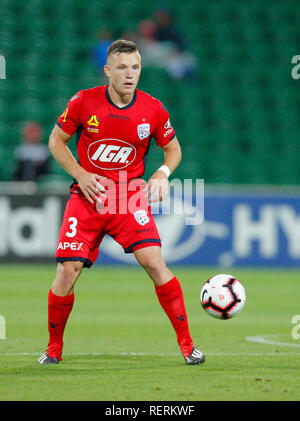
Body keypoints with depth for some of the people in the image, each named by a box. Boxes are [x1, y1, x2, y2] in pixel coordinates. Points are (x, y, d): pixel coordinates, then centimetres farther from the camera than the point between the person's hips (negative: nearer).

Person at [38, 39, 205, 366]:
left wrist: (163, 173, -10)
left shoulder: (153, 109, -5)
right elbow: (56, 141, 5)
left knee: (154, 263, -18)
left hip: (130, 195, 0)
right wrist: (80, 174, -9)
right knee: (68, 271, -8)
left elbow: (173, 148, 11)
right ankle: (53, 348, 14)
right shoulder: (83, 102, -7)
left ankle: (187, 345, -9)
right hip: (87, 195, 0)